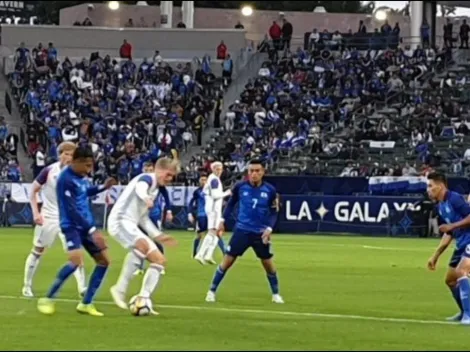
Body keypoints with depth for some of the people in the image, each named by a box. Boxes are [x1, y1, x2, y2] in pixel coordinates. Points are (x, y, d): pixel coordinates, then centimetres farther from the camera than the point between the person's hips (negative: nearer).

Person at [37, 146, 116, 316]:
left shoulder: (80, 175, 7)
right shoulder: (66, 179, -20)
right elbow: (71, 210, -23)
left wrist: (103, 187, 15)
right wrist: (92, 230, -25)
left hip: (86, 225, 9)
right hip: (72, 225, -9)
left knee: (104, 260, 6)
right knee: (76, 260, -28)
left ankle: (86, 303, 12)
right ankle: (47, 299, -16)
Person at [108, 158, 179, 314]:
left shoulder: (156, 189, 22)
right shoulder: (147, 178, -6)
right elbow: (140, 188, -34)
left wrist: (158, 235, 26)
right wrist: (146, 199, -56)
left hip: (131, 225, 10)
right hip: (120, 221, -10)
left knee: (160, 260, 7)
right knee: (142, 245, -37)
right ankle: (120, 289, -28)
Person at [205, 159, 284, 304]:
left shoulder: (270, 190, -7)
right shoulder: (240, 187, -7)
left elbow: (274, 212, 3)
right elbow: (231, 203, 11)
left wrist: (269, 229, -10)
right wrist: (222, 220, 8)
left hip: (261, 233, 0)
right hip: (242, 230, 0)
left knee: (268, 263, 7)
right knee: (228, 260, -3)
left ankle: (276, 294, 26)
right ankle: (212, 291, 8)